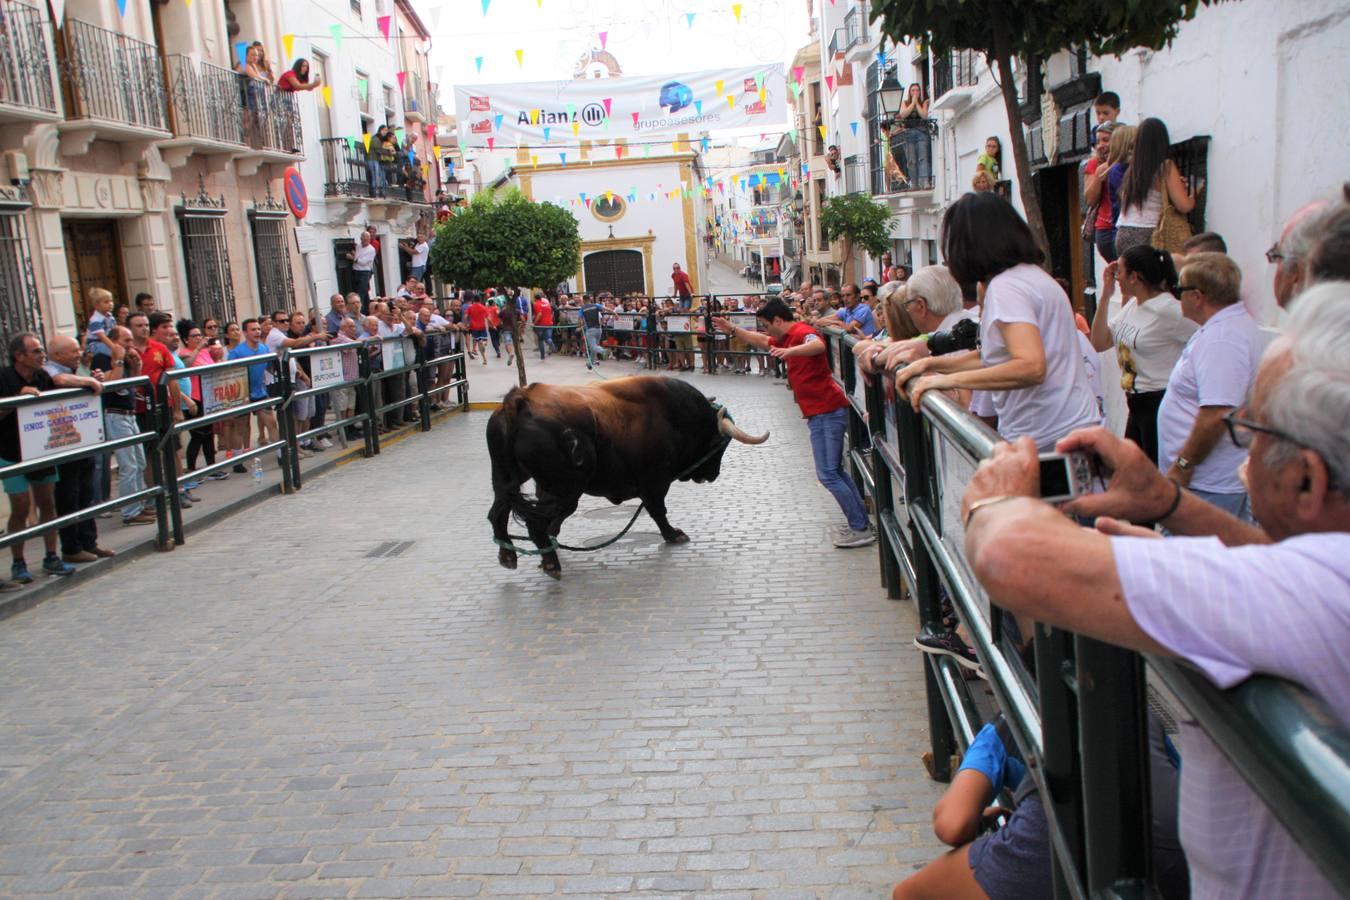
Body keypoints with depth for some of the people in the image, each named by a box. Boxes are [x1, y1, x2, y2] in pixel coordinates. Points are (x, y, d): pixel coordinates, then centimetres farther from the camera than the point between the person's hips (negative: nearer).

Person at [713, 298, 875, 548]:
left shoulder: (801, 331, -13)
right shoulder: (788, 337, 17)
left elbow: (818, 345, -37)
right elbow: (762, 342, 34)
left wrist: (790, 351, -52)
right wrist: (733, 329, 31)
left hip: (827, 412, -11)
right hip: (821, 413, 11)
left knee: (828, 474, -9)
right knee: (835, 472, 17)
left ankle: (861, 530, -5)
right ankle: (862, 522, 23)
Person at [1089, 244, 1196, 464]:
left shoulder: (1168, 310, -17)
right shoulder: (1131, 305, 9)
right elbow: (1099, 343, 6)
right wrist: (1106, 295, 3)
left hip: (1160, 404, -9)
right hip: (1136, 404, 9)